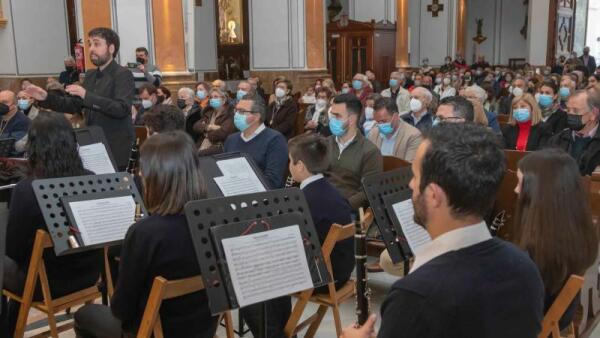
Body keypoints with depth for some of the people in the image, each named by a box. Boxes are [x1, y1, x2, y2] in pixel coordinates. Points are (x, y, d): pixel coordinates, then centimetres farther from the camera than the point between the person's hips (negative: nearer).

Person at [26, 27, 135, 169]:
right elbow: (73, 105, 17)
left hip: (115, 147, -7)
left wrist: (87, 95, -28)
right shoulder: (90, 75, 13)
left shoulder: (123, 74, -10)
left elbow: (122, 109, -24)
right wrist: (46, 97, 3)